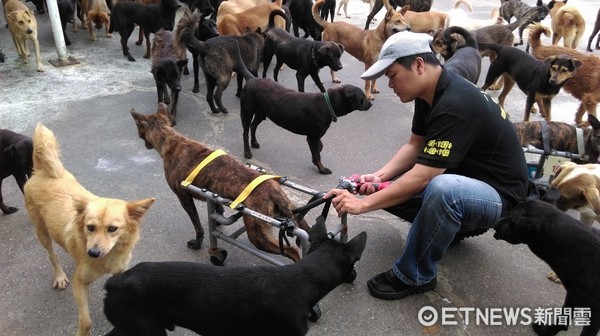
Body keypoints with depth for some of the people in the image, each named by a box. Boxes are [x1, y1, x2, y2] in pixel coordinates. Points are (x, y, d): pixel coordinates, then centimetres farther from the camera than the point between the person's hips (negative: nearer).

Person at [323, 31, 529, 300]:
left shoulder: (456, 105, -31)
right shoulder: (430, 92, -3)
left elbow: (421, 178, -33)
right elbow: (415, 146, 2)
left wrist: (363, 203, -29)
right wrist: (379, 176, -13)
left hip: (498, 193, -9)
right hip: (462, 175, 9)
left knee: (441, 189, -41)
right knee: (387, 190, 4)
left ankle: (414, 276, -19)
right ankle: (457, 225, 15)